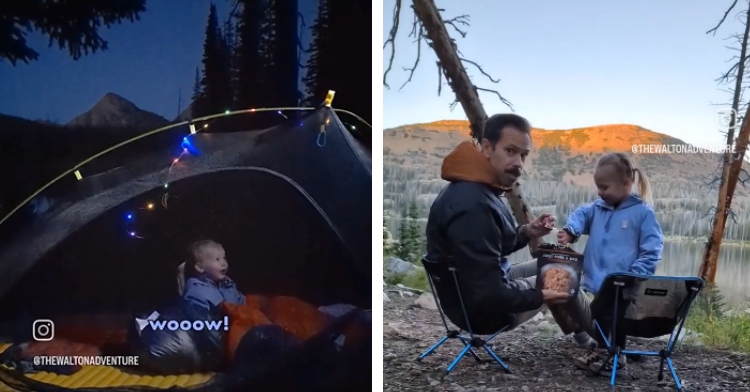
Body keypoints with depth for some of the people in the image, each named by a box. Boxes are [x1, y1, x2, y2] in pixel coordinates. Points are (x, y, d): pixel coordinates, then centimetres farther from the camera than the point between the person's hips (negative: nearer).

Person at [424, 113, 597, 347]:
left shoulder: (474, 188, 3)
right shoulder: (472, 205, -32)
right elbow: (488, 294, -31)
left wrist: (525, 233, 0)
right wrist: (539, 296, -17)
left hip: (473, 288, 10)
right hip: (480, 307, -10)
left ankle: (583, 341, 36)